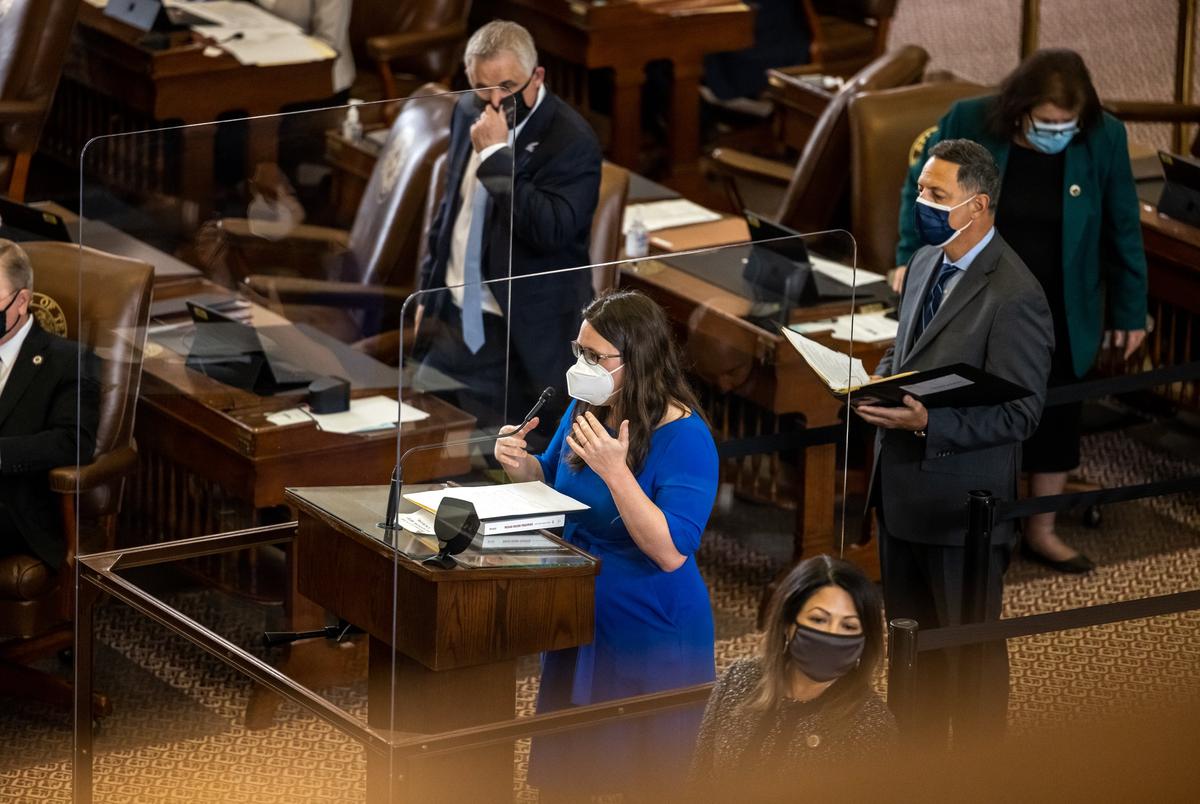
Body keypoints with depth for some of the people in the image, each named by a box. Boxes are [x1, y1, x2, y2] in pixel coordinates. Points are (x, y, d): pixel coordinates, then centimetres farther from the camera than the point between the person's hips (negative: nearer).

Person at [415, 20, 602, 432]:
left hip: (524, 337, -7)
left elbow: (551, 231, -27)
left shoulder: (572, 140, -16)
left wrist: (496, 155, -26)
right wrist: (429, 291, 19)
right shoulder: (468, 114, 7)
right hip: (453, 321, 7)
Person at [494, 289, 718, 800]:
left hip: (647, 636, -7)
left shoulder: (684, 436, -22)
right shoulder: (585, 410, -2)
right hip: (579, 620, 7)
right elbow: (552, 486, 16)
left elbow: (671, 553, -30)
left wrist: (615, 471, -37)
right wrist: (522, 466, -7)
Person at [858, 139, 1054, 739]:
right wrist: (881, 379, -1)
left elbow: (1019, 414, -20)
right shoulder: (925, 262, 6)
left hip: (960, 499, -8)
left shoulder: (1015, 295, -21)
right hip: (901, 488, 8)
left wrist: (928, 422, -29)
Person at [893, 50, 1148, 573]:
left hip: (1059, 314, 1)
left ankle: (1042, 532, 28)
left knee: (1056, 417, 11)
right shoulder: (968, 124, -19)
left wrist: (1130, 310, 1)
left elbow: (1122, 230, -4)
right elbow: (921, 192, -2)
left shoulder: (1104, 139, -15)